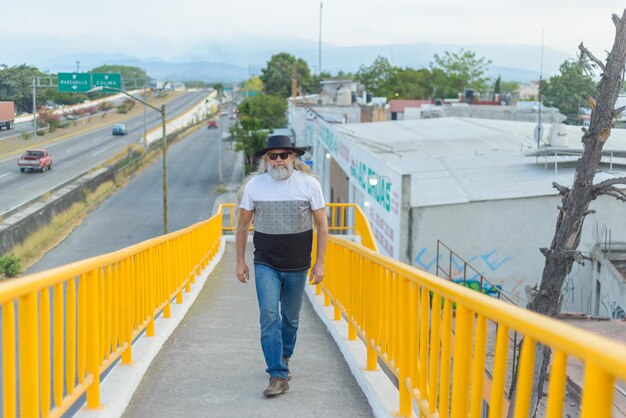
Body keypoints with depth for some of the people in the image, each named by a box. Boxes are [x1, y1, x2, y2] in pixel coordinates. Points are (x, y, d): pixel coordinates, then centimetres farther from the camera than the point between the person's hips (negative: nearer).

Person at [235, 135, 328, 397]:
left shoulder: (309, 184, -5)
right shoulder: (254, 185, -3)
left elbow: (322, 225, 0)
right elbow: (242, 226, 7)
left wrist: (320, 263, -3)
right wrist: (240, 261, 6)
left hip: (297, 266, 1)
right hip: (265, 265, -1)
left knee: (291, 317, 13)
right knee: (269, 316, -12)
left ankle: (284, 357, 40)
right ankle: (278, 376, -10)